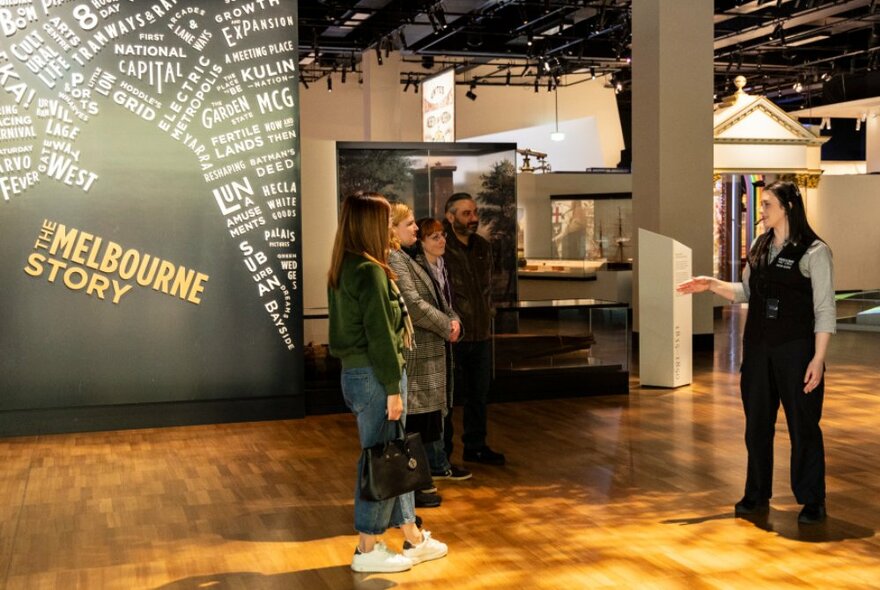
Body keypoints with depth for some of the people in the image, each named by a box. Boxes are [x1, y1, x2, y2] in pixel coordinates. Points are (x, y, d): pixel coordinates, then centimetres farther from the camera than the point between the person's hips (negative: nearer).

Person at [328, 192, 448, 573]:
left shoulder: (343, 269, 12)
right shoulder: (370, 271, -17)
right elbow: (379, 334, -19)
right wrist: (393, 388, -16)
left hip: (355, 371, 10)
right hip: (373, 375, -10)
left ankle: (412, 539, 25)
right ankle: (367, 550, 12)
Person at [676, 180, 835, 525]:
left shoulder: (814, 251, -9)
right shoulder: (759, 247, 10)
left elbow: (824, 310, -10)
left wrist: (818, 358, -15)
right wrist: (711, 285, 5)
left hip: (796, 350, -6)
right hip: (757, 348, 6)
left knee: (803, 426, 2)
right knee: (756, 424, 12)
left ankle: (812, 502, 15)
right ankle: (757, 496, 24)